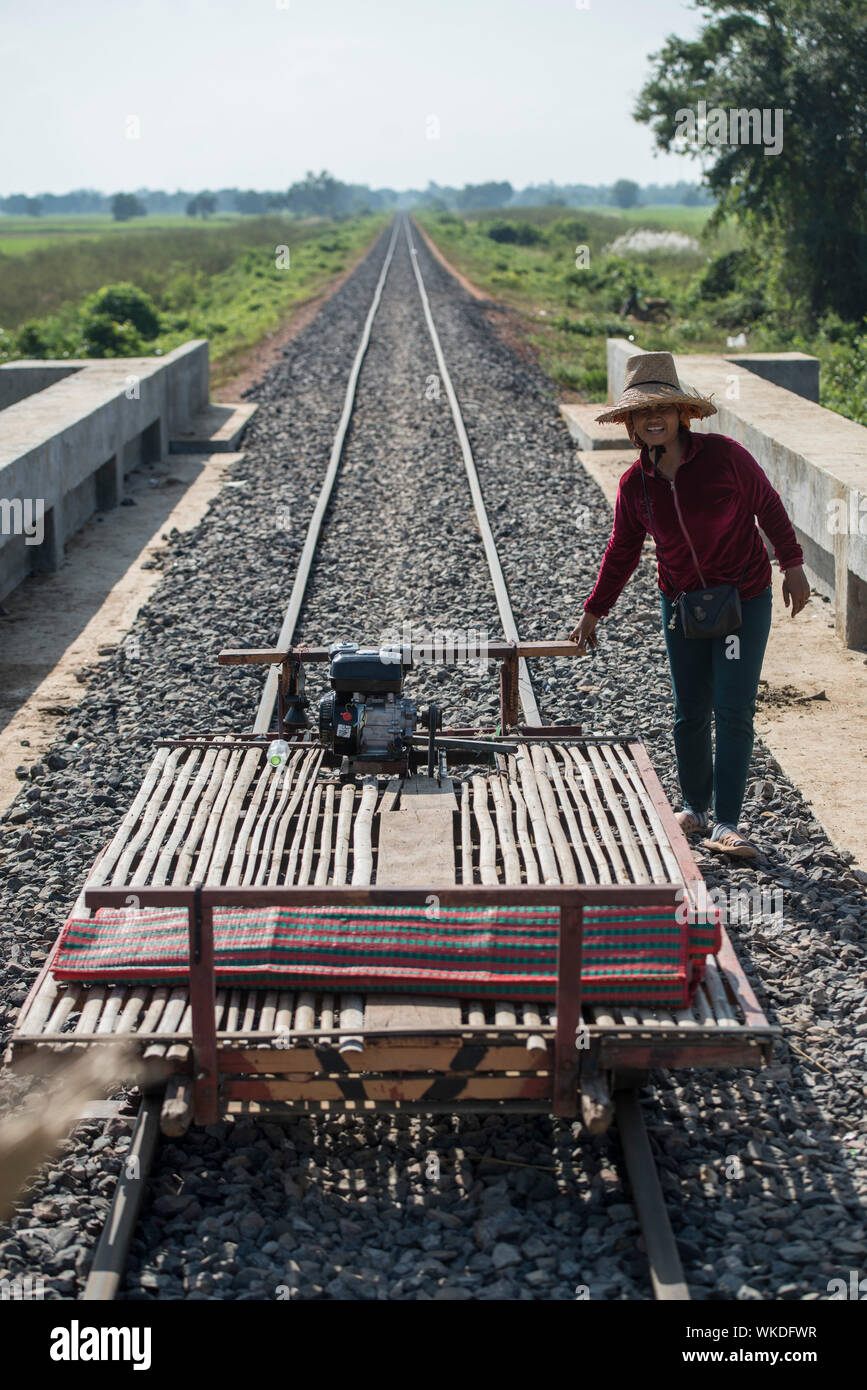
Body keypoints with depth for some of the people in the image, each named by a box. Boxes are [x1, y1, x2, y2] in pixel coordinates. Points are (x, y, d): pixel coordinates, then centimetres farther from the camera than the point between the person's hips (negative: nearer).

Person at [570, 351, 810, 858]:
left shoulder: (723, 455, -15)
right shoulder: (635, 484, -5)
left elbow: (768, 506, -2)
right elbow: (623, 552, 8)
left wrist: (792, 564, -1)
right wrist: (594, 612, 13)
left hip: (745, 599, -3)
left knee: (733, 711, -7)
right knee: (690, 713, 7)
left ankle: (726, 825, -3)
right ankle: (696, 806, 27)